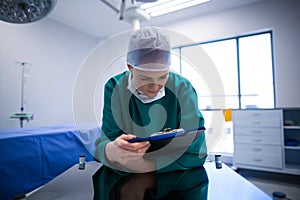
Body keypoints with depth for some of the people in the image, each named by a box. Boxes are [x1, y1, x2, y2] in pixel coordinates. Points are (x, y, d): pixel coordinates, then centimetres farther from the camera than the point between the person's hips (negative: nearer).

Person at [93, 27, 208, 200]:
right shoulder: (115, 87, -12)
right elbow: (107, 141, -15)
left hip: (172, 166, 1)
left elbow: (196, 151, -17)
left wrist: (148, 164, -28)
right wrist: (112, 151, -39)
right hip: (128, 167, 0)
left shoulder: (183, 88, -15)